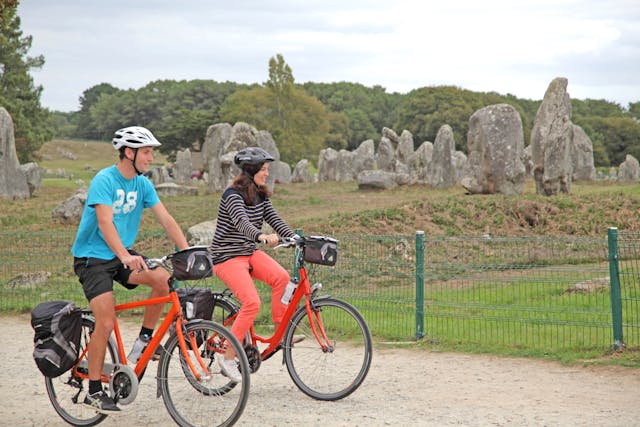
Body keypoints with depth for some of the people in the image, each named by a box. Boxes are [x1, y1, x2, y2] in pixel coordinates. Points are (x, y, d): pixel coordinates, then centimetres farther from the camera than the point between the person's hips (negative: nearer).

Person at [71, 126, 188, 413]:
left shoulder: (142, 184, 3)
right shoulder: (104, 180, -18)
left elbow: (166, 219, -1)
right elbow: (105, 222, -30)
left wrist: (187, 251, -14)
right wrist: (125, 256, -44)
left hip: (123, 255, 6)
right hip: (93, 257, -6)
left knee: (164, 279, -20)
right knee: (106, 323, -16)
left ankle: (144, 340, -1)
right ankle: (94, 391, -3)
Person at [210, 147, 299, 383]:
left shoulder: (260, 195, 8)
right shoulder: (233, 194, -17)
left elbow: (275, 220, 4)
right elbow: (242, 222, -34)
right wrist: (261, 236, -53)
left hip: (250, 252, 7)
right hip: (227, 257, -7)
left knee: (281, 277, -21)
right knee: (252, 302, -23)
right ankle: (227, 356, -12)